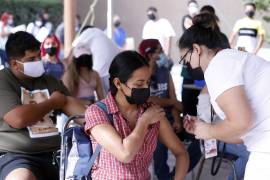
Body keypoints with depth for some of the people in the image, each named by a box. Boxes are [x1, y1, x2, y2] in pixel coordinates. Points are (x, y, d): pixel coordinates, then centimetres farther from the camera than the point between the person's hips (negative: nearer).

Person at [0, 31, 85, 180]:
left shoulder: (49, 81, 18)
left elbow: (70, 104, 5)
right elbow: (18, 119, -16)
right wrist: (52, 102, -1)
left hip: (55, 153, 6)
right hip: (16, 156, -6)